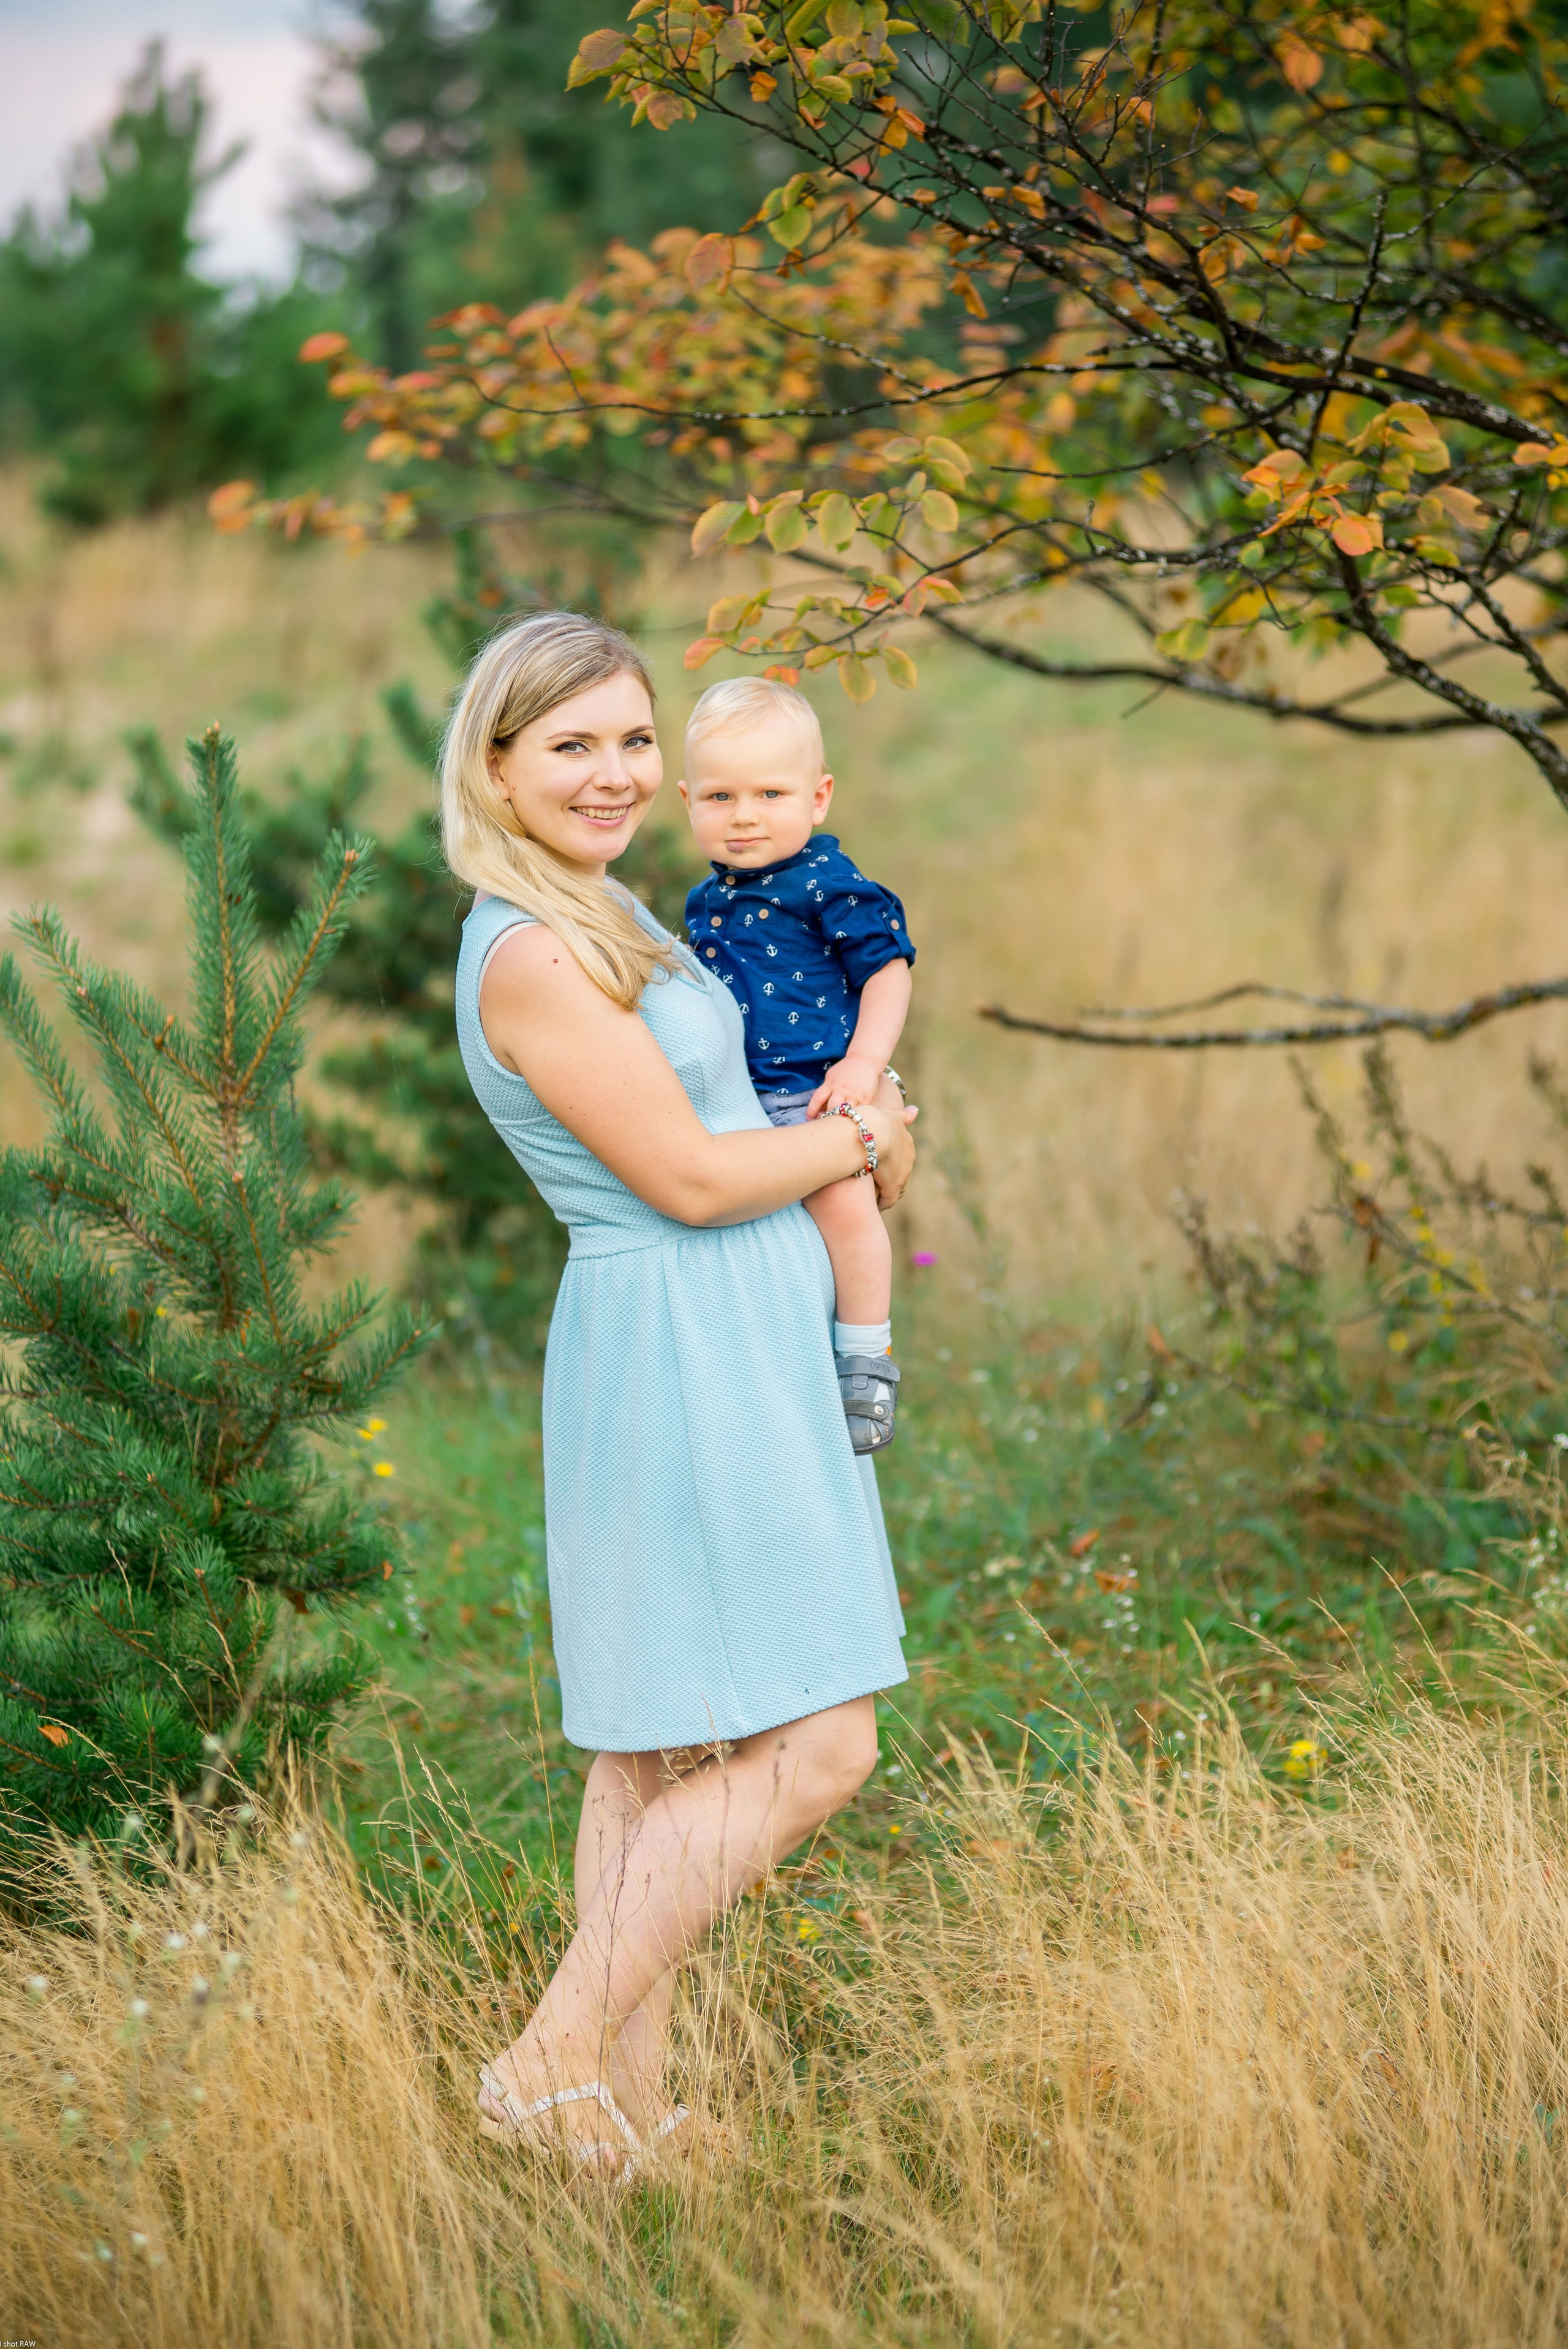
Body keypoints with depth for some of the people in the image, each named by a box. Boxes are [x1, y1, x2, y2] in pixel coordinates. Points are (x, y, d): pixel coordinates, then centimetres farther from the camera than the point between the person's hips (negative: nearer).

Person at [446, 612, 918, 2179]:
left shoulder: (602, 918, 13)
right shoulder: (531, 956, -18)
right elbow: (688, 1177, -18)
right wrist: (863, 1141, -4)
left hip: (732, 1355, 10)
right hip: (685, 1356, -10)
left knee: (652, 1754, 11)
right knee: (813, 1747, -9)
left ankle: (631, 2108, 18)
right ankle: (554, 2055, -5)